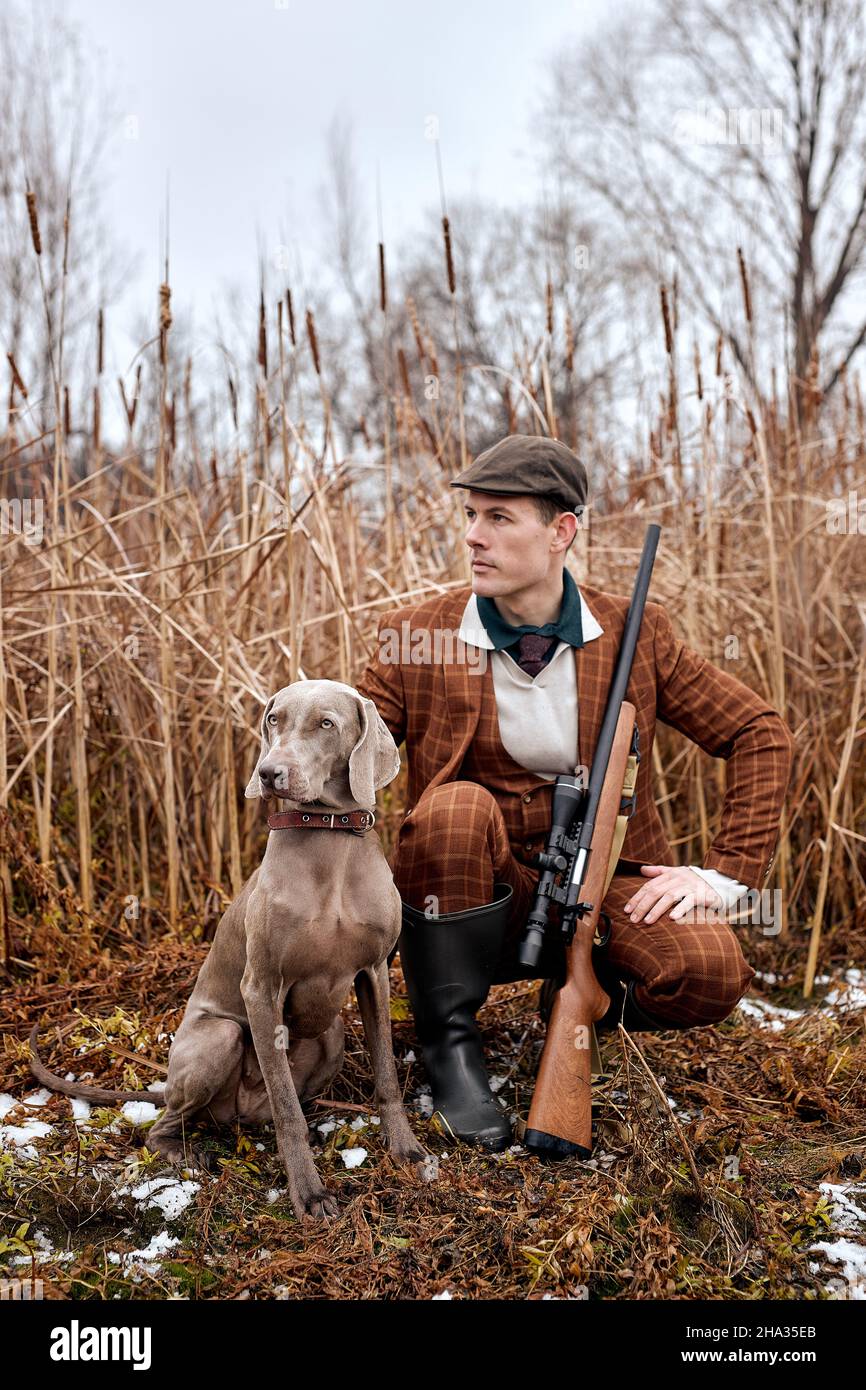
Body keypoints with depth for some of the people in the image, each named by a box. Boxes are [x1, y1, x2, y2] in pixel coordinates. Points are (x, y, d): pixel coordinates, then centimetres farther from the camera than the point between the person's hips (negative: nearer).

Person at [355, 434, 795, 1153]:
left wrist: (725, 872, -6)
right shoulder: (418, 637, -4)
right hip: (479, 895, 0)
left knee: (712, 973, -27)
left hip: (604, 878, 1)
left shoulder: (633, 634, -3)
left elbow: (761, 733, 3)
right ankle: (449, 1039, -16)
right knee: (456, 807, -33)